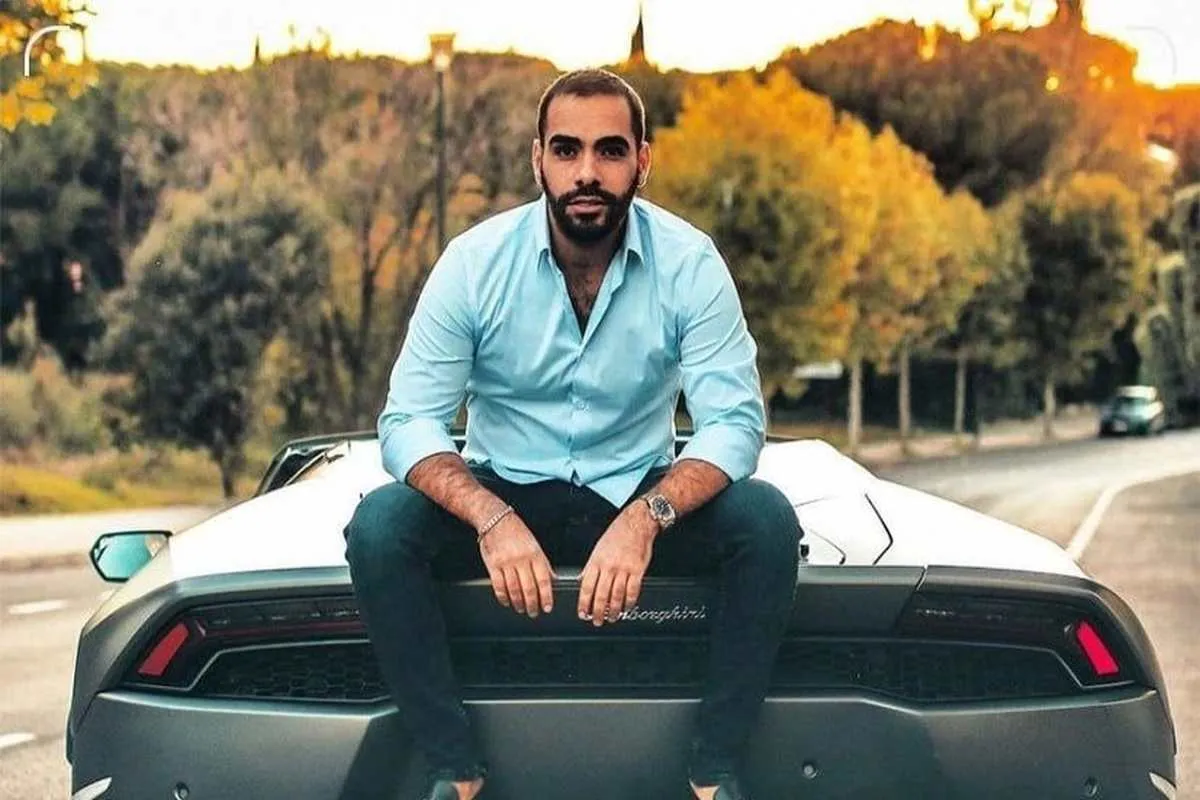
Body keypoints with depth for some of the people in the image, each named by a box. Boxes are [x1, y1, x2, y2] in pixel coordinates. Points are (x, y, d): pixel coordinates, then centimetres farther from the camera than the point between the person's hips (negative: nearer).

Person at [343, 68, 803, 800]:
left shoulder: (689, 262, -13)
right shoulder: (475, 261, -13)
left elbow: (735, 420, -18)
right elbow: (409, 421, -16)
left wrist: (645, 518, -38)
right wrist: (493, 519, -36)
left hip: (639, 496, 0)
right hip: (507, 493, 0)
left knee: (767, 520, -28)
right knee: (379, 526, -28)